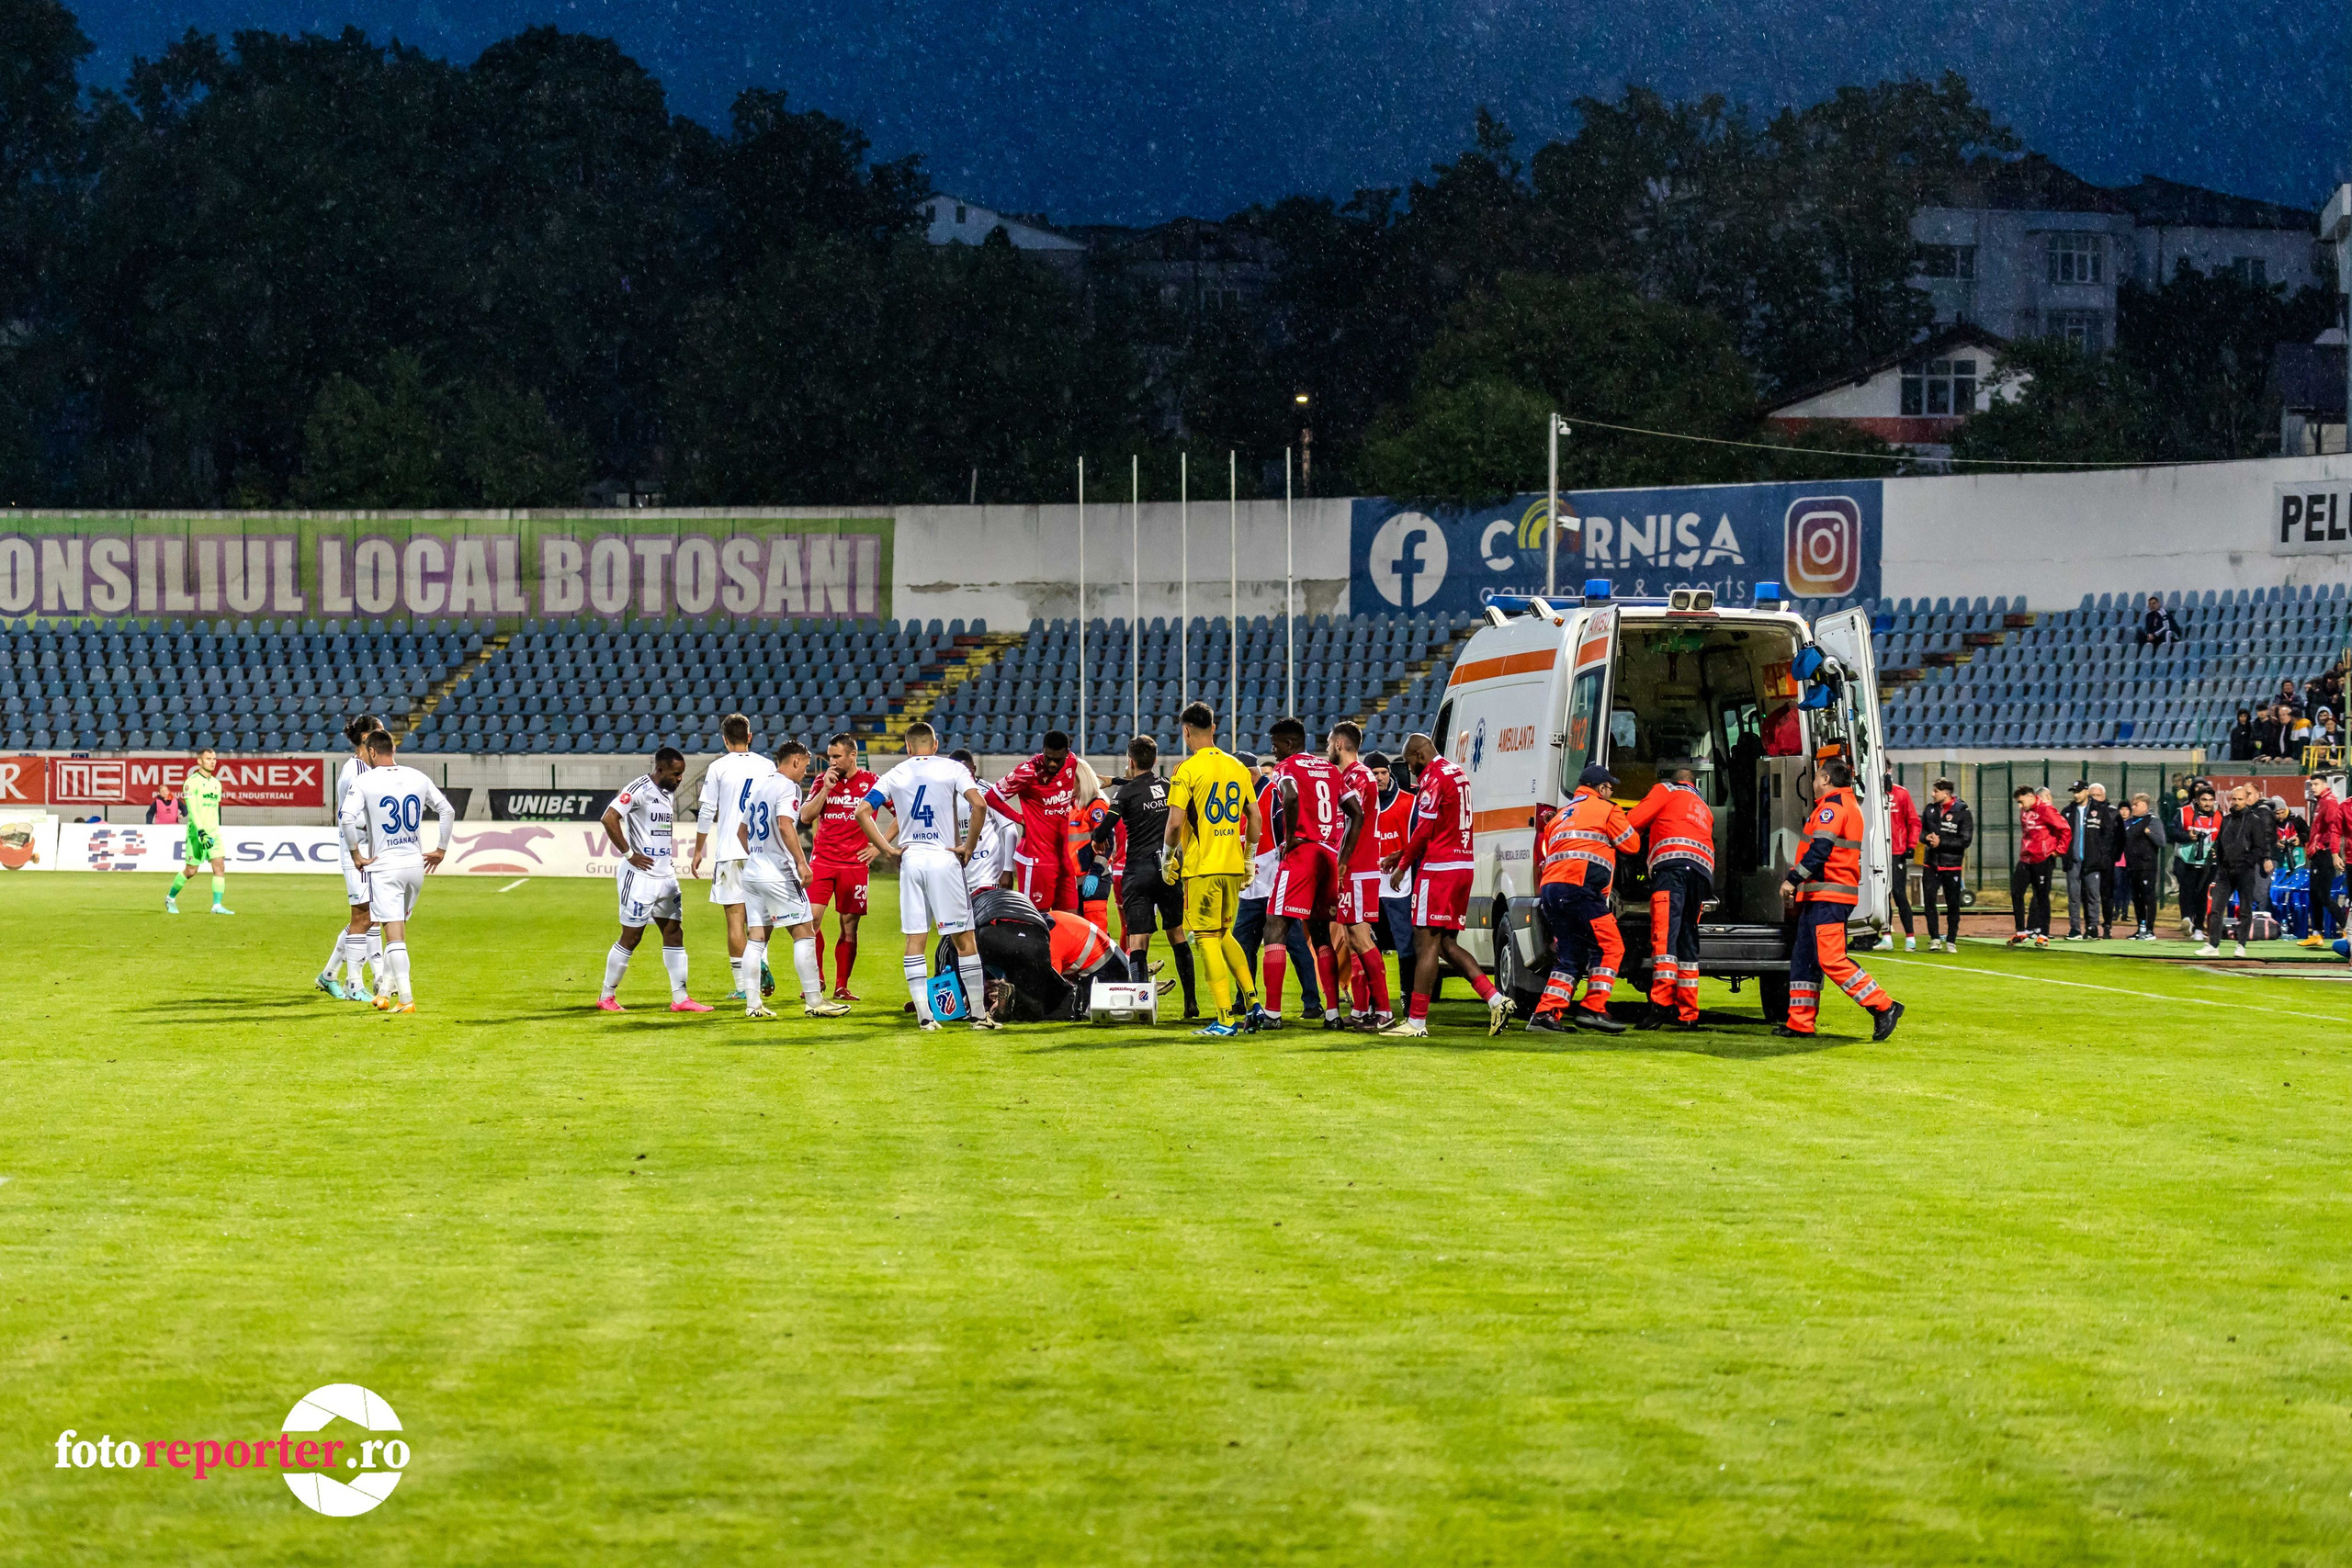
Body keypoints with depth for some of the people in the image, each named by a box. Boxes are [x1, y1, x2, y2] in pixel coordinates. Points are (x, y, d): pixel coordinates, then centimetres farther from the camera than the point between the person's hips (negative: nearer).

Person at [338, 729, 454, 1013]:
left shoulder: (366, 781, -8)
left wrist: (356, 854, -9)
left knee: (395, 935, -6)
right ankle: (386, 991, 22)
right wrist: (441, 849, 17)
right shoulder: (418, 778, 5)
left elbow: (348, 817, -20)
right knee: (399, 931, 19)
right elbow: (448, 811, 9)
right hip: (415, 863, 5)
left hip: (384, 866, -5)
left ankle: (406, 999, -12)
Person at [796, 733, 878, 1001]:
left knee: (849, 927, 1)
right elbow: (805, 817, 1)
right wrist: (826, 789, -8)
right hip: (822, 860, 2)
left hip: (855, 863, -2)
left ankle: (841, 987, 9)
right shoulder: (824, 781, 8)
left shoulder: (872, 783, 0)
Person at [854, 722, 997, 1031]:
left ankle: (924, 1015, -3)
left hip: (910, 858, 2)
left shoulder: (894, 775, 9)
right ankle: (979, 1014, 2)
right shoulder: (951, 768, 2)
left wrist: (888, 849, 5)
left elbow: (862, 811, 2)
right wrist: (968, 847, -4)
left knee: (915, 939, 4)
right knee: (964, 938, 2)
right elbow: (978, 804, -13)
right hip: (943, 858, -2)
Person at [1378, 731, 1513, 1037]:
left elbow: (1425, 830, -14)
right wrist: (1402, 855, 26)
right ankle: (1496, 1000, 3)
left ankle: (1416, 1020, -5)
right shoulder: (1457, 774, 18)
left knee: (1427, 944, -6)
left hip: (1439, 868, -9)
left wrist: (1402, 866, -3)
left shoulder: (1434, 777, -11)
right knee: (1446, 943, 12)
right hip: (1464, 865, 9)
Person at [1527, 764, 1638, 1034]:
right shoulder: (1605, 810, 7)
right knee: (1609, 946, -4)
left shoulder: (1561, 815, 29)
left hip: (1550, 888, 8)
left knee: (1569, 956, 11)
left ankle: (1546, 1013, 1)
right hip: (1579, 887, -8)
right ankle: (1593, 1009, -14)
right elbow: (1632, 844, 11)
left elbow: (1543, 859, 28)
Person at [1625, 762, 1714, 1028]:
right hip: (1703, 870, 7)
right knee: (1687, 938, 11)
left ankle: (1661, 1003, -32)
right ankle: (1687, 1013, 8)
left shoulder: (1666, 790, 17)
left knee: (1664, 933, -17)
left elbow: (1634, 821, 9)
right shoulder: (1704, 809, 38)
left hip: (1673, 865, -7)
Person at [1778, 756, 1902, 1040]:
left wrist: (1794, 878, -20)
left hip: (1827, 897, -11)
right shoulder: (1850, 806, 22)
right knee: (1803, 958, 12)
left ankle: (1883, 1007, -15)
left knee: (1831, 959, -14)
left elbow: (1820, 850, -22)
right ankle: (1800, 1024, 12)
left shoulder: (1831, 807, -11)